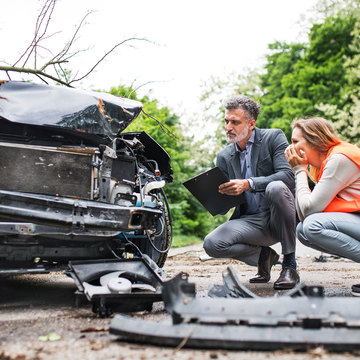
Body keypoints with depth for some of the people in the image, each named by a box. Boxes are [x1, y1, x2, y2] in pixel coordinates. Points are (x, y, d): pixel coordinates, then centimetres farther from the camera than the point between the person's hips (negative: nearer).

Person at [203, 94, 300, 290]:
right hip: (250, 221, 3)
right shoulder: (223, 156, 10)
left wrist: (248, 184, -28)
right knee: (212, 244, -22)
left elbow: (288, 175, -17)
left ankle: (289, 265, -20)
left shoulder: (274, 137, -1)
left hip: (279, 217, -3)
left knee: (276, 187, -35)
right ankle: (263, 255, 7)